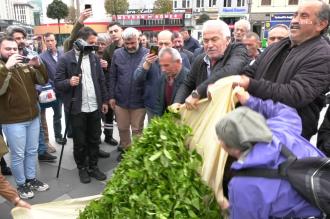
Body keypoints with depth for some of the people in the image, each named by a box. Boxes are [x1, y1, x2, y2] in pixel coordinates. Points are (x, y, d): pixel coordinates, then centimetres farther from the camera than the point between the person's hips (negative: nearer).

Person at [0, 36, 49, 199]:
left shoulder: (25, 66, 7)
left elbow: (43, 80, 6)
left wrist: (38, 65, -11)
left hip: (33, 117, 5)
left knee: (32, 151, 17)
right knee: (18, 155, 6)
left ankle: (32, 179, 33)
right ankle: (21, 185, 23)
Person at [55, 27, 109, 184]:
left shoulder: (94, 57, 6)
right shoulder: (65, 59, -8)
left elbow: (101, 80, 11)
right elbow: (57, 83, -7)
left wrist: (105, 100, 11)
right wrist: (69, 82, -27)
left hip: (95, 107, 4)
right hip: (77, 109, -4)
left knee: (94, 139, 13)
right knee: (80, 141, 9)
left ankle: (93, 166, 30)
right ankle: (82, 168, 28)